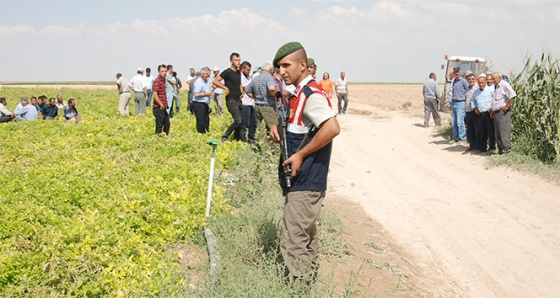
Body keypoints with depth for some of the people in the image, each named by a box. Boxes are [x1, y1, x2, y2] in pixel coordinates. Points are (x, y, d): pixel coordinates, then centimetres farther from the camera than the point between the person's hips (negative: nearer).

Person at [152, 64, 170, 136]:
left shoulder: (164, 80, 15)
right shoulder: (157, 81, -14)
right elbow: (155, 95, -22)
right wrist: (161, 104, -26)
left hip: (164, 108, 9)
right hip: (159, 108, -9)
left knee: (167, 124, 16)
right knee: (159, 126, -3)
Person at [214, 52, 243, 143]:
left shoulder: (238, 72, 15)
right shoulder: (227, 72, -10)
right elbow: (215, 81, -16)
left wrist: (241, 92, 15)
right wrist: (226, 88, -19)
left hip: (238, 100, 8)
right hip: (231, 100, -8)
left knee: (241, 122, 8)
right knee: (238, 120, -20)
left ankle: (236, 139, 19)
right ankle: (224, 137, -7)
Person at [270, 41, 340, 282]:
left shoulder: (311, 93, -16)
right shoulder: (300, 94, 14)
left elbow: (332, 128, -29)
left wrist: (301, 155, -22)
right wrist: (278, 127, 6)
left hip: (305, 183, -11)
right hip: (304, 180, 11)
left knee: (293, 242, -9)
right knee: (306, 236, 19)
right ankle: (309, 281, 31)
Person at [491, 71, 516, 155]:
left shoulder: (504, 85, -11)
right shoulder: (495, 86, 17)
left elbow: (512, 95, -22)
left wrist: (507, 106, -16)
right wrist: (492, 110, 18)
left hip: (503, 112, -9)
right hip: (496, 112, 9)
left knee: (504, 131, -8)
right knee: (497, 132, 11)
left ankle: (507, 149, -2)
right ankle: (500, 149, 17)